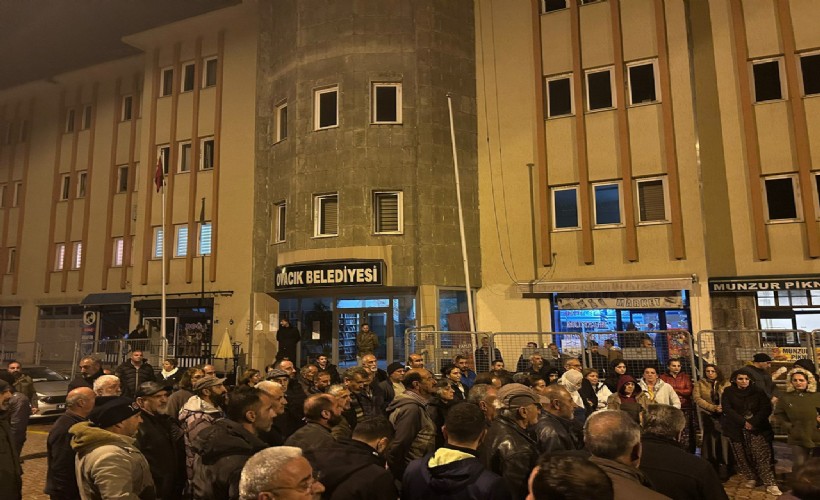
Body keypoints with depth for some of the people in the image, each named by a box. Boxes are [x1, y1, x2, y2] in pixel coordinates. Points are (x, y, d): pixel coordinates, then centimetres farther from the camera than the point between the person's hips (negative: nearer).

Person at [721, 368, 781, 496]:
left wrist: (753, 422, -15)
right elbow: (727, 409, -8)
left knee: (762, 455, -9)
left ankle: (770, 484, -6)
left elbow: (766, 408, -5)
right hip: (737, 429, 1)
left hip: (757, 428, -1)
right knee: (742, 456, 4)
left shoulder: (758, 391, 2)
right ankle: (751, 478, 20)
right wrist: (743, 422, -17)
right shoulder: (728, 392, 0)